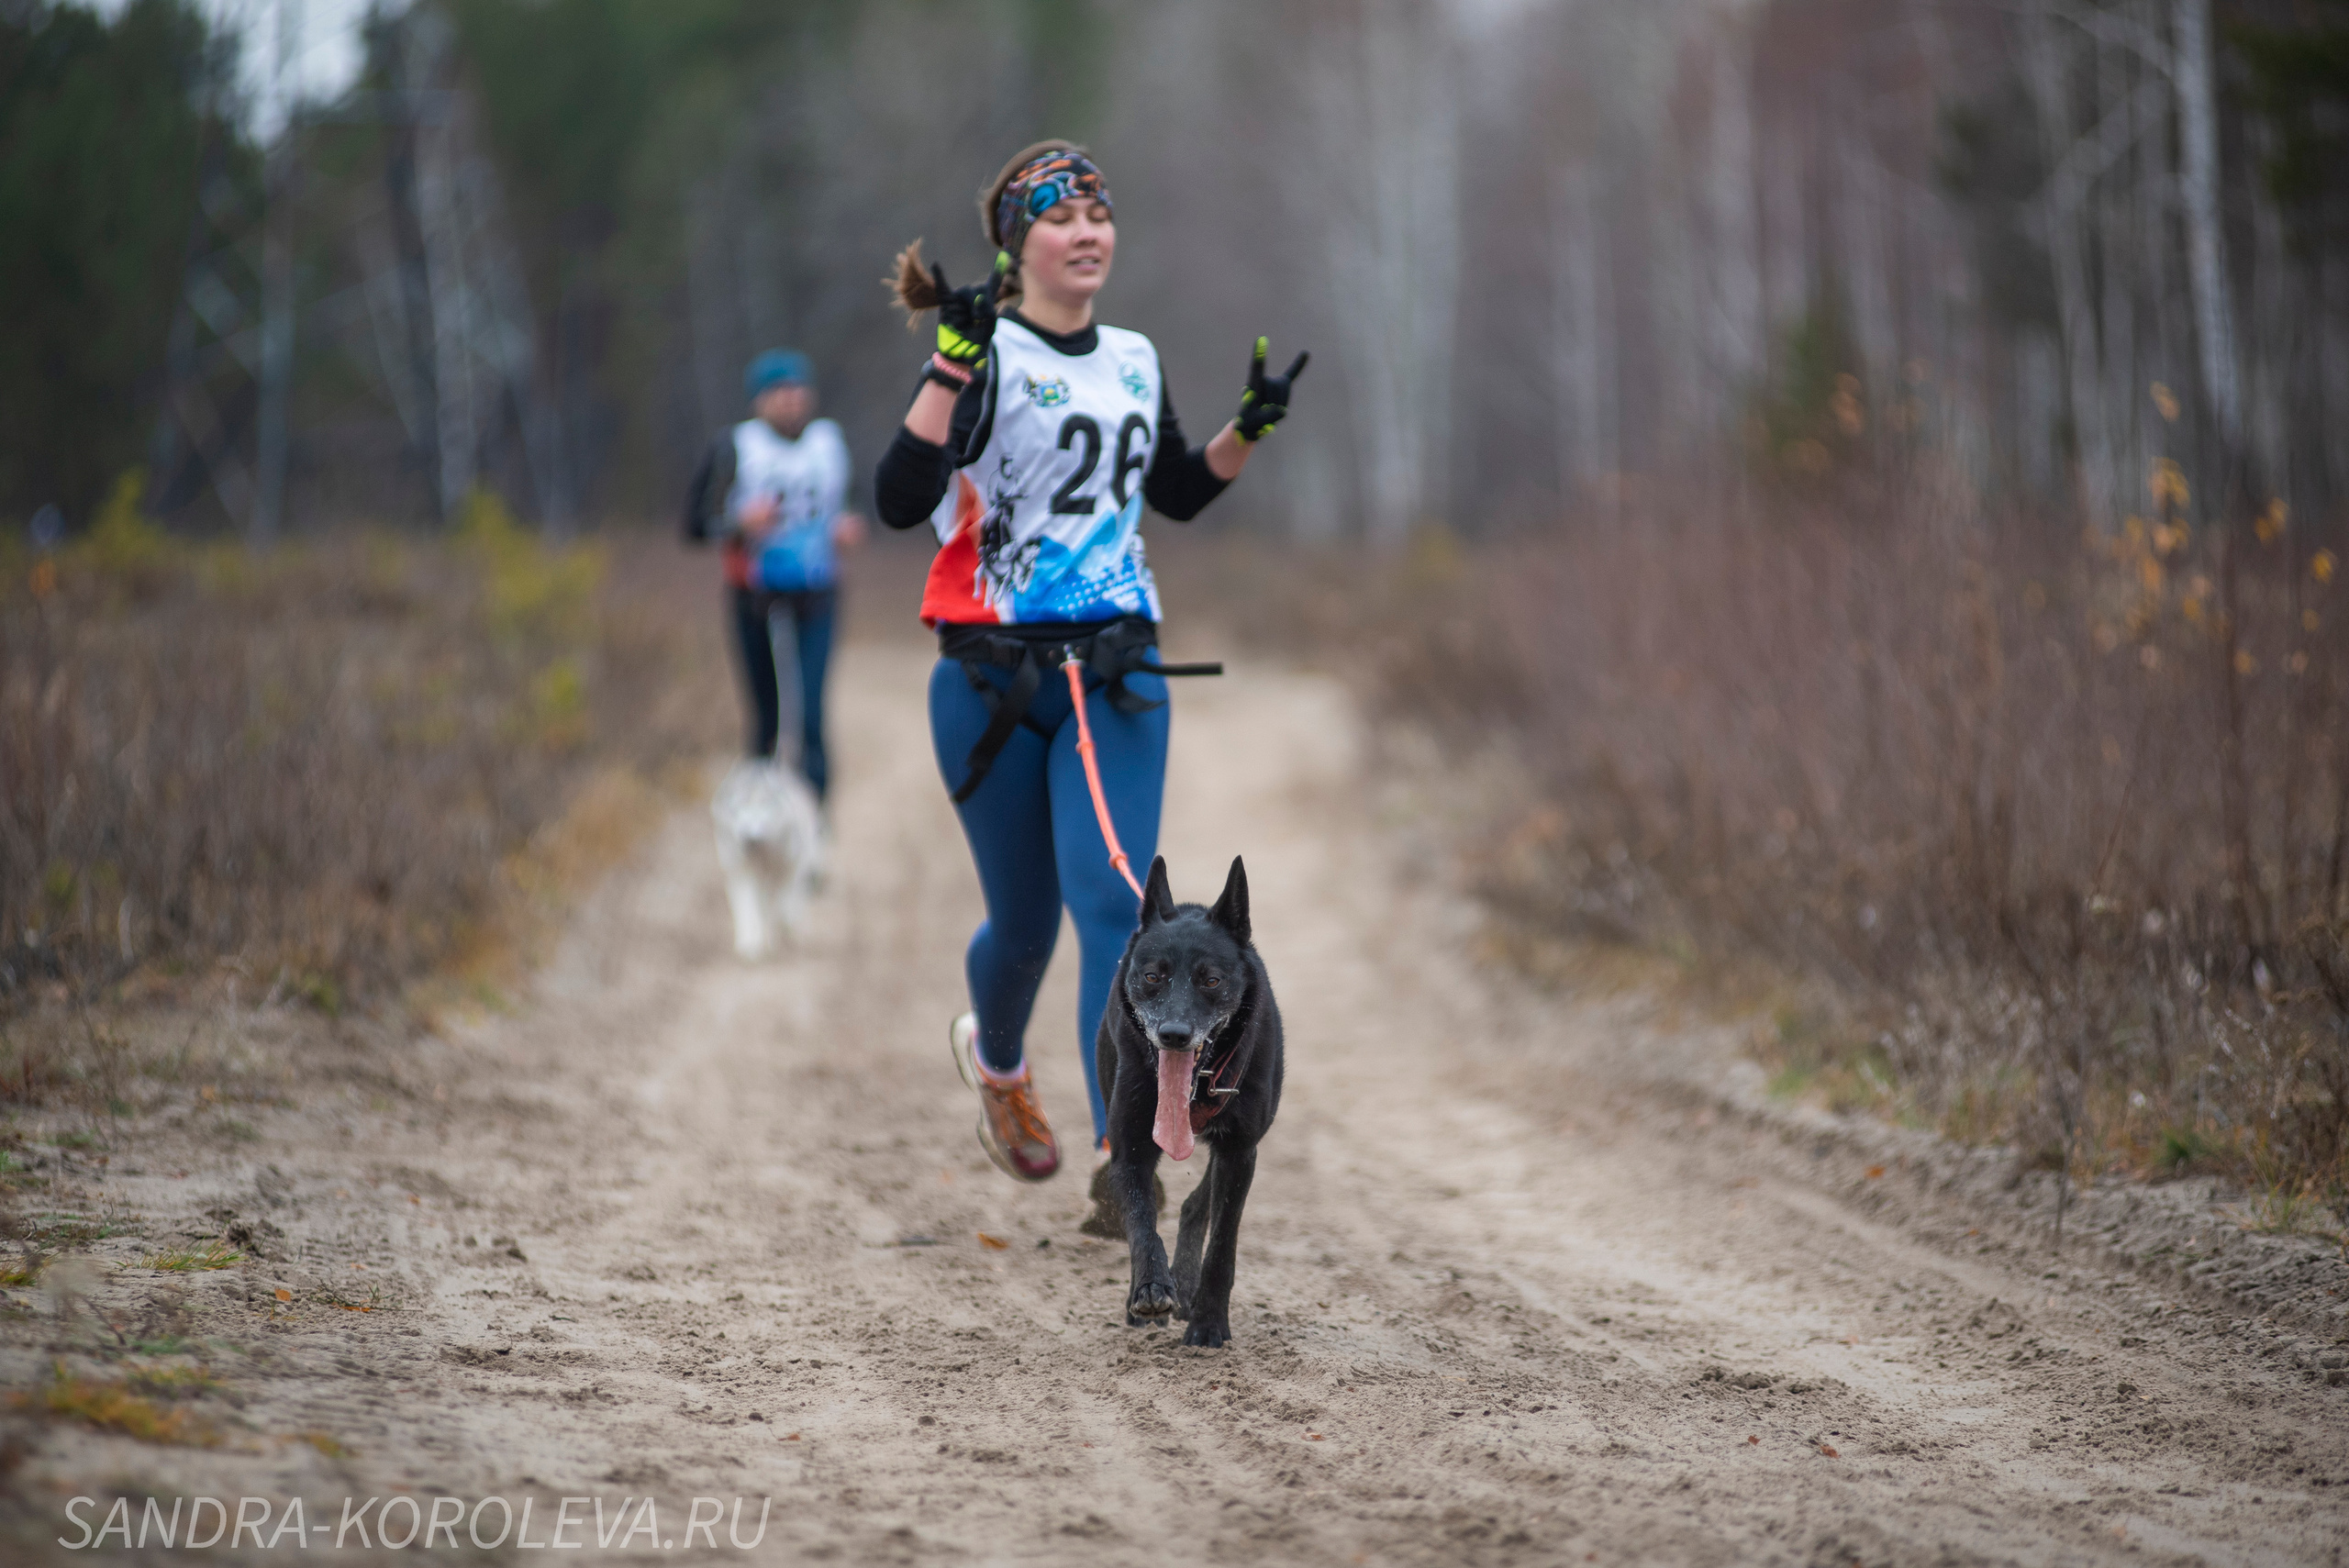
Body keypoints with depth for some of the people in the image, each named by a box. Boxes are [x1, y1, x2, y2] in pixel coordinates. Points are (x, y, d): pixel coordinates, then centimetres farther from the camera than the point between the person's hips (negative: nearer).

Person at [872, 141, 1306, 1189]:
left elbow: (1178, 493, 26)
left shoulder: (1133, 360, 11)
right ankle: (994, 1057, 42)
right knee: (1025, 921, 8)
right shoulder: (982, 358, -7)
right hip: (993, 679, -3)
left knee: (1113, 899, -15)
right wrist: (952, 365, -28)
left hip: (1117, 676, 3)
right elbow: (899, 502, -21)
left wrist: (1250, 429, 9)